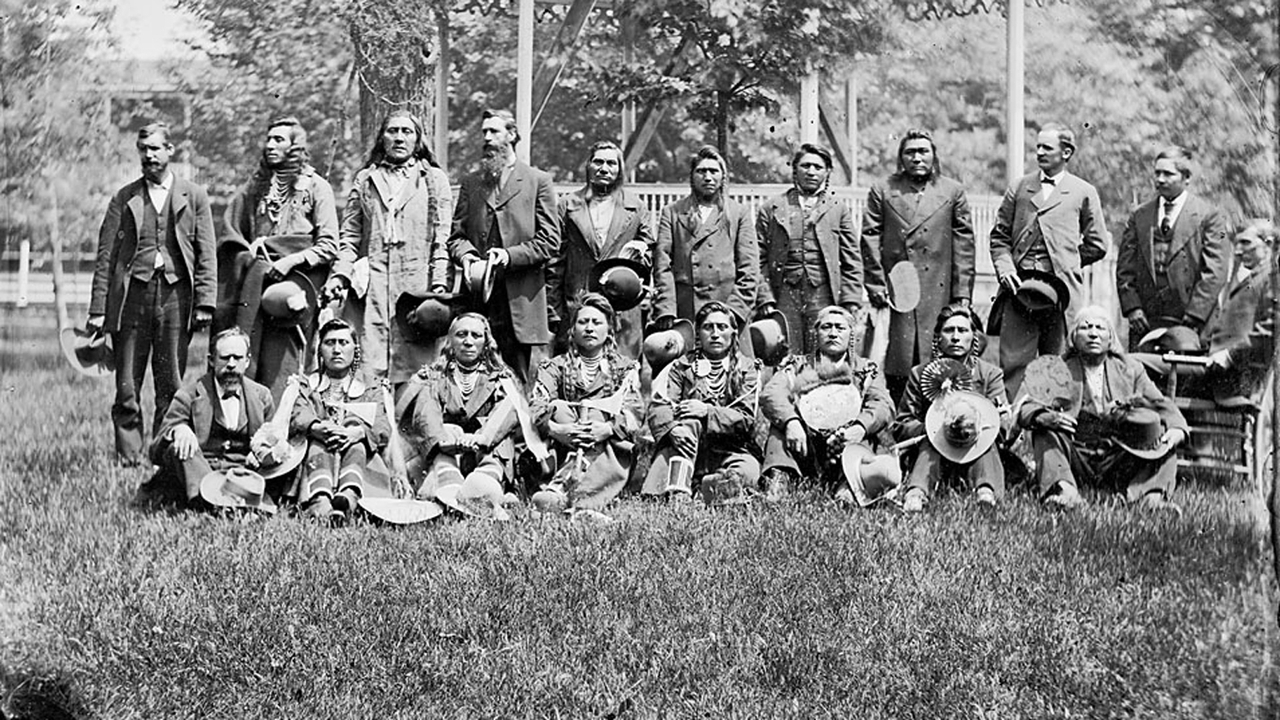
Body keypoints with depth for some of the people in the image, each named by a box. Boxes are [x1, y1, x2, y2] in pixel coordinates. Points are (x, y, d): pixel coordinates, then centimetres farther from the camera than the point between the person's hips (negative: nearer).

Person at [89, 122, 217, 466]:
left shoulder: (193, 197, 10)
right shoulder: (124, 199, 12)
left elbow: (207, 255, 7)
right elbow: (105, 256, 8)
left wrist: (205, 303, -4)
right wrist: (98, 309, 0)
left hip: (175, 293, -1)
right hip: (132, 294, 1)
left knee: (172, 384, -1)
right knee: (127, 386, -1)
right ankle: (129, 453, 4)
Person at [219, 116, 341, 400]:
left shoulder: (316, 187, 4)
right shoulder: (254, 187, 18)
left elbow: (329, 246, -2)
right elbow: (230, 235, 21)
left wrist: (292, 260, -13)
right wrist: (249, 251, 3)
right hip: (253, 290, 4)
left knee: (281, 368, -10)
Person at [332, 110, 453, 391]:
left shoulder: (434, 179, 12)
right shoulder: (365, 180, 18)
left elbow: (443, 238, 5)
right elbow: (350, 236, 14)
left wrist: (440, 283, -7)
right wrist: (341, 274, -1)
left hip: (417, 285, -1)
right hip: (371, 287, 2)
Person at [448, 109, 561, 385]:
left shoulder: (538, 181, 6)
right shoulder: (470, 183, 18)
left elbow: (550, 241, 0)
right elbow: (456, 234, 15)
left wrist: (510, 255, -13)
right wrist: (464, 254, -8)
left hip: (522, 300, -3)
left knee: (522, 380, -4)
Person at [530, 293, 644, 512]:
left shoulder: (625, 368, 17)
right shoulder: (555, 368, 18)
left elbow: (634, 412, -2)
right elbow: (537, 406, -1)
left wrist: (607, 429, -26)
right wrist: (556, 429, -26)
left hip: (612, 447, 0)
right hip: (564, 448, 0)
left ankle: (561, 488, -60)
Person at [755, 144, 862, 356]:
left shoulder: (839, 209, 13)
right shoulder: (771, 208, 11)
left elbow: (851, 261, 10)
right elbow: (760, 260, 6)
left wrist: (851, 303, 1)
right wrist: (765, 299, -4)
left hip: (824, 295, 0)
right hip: (784, 296, 0)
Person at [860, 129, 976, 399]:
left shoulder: (953, 192, 11)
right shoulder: (882, 191, 10)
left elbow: (964, 244, 8)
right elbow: (870, 239, 6)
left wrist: (963, 293, 2)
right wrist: (877, 285, -3)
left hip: (939, 291, 0)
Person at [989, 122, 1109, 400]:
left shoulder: (1083, 193, 8)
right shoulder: (1019, 188, 14)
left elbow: (1096, 246, 9)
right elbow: (999, 236, 13)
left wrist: (1065, 263, 5)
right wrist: (1005, 268, -3)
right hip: (1019, 285, 2)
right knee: (1013, 362, -3)